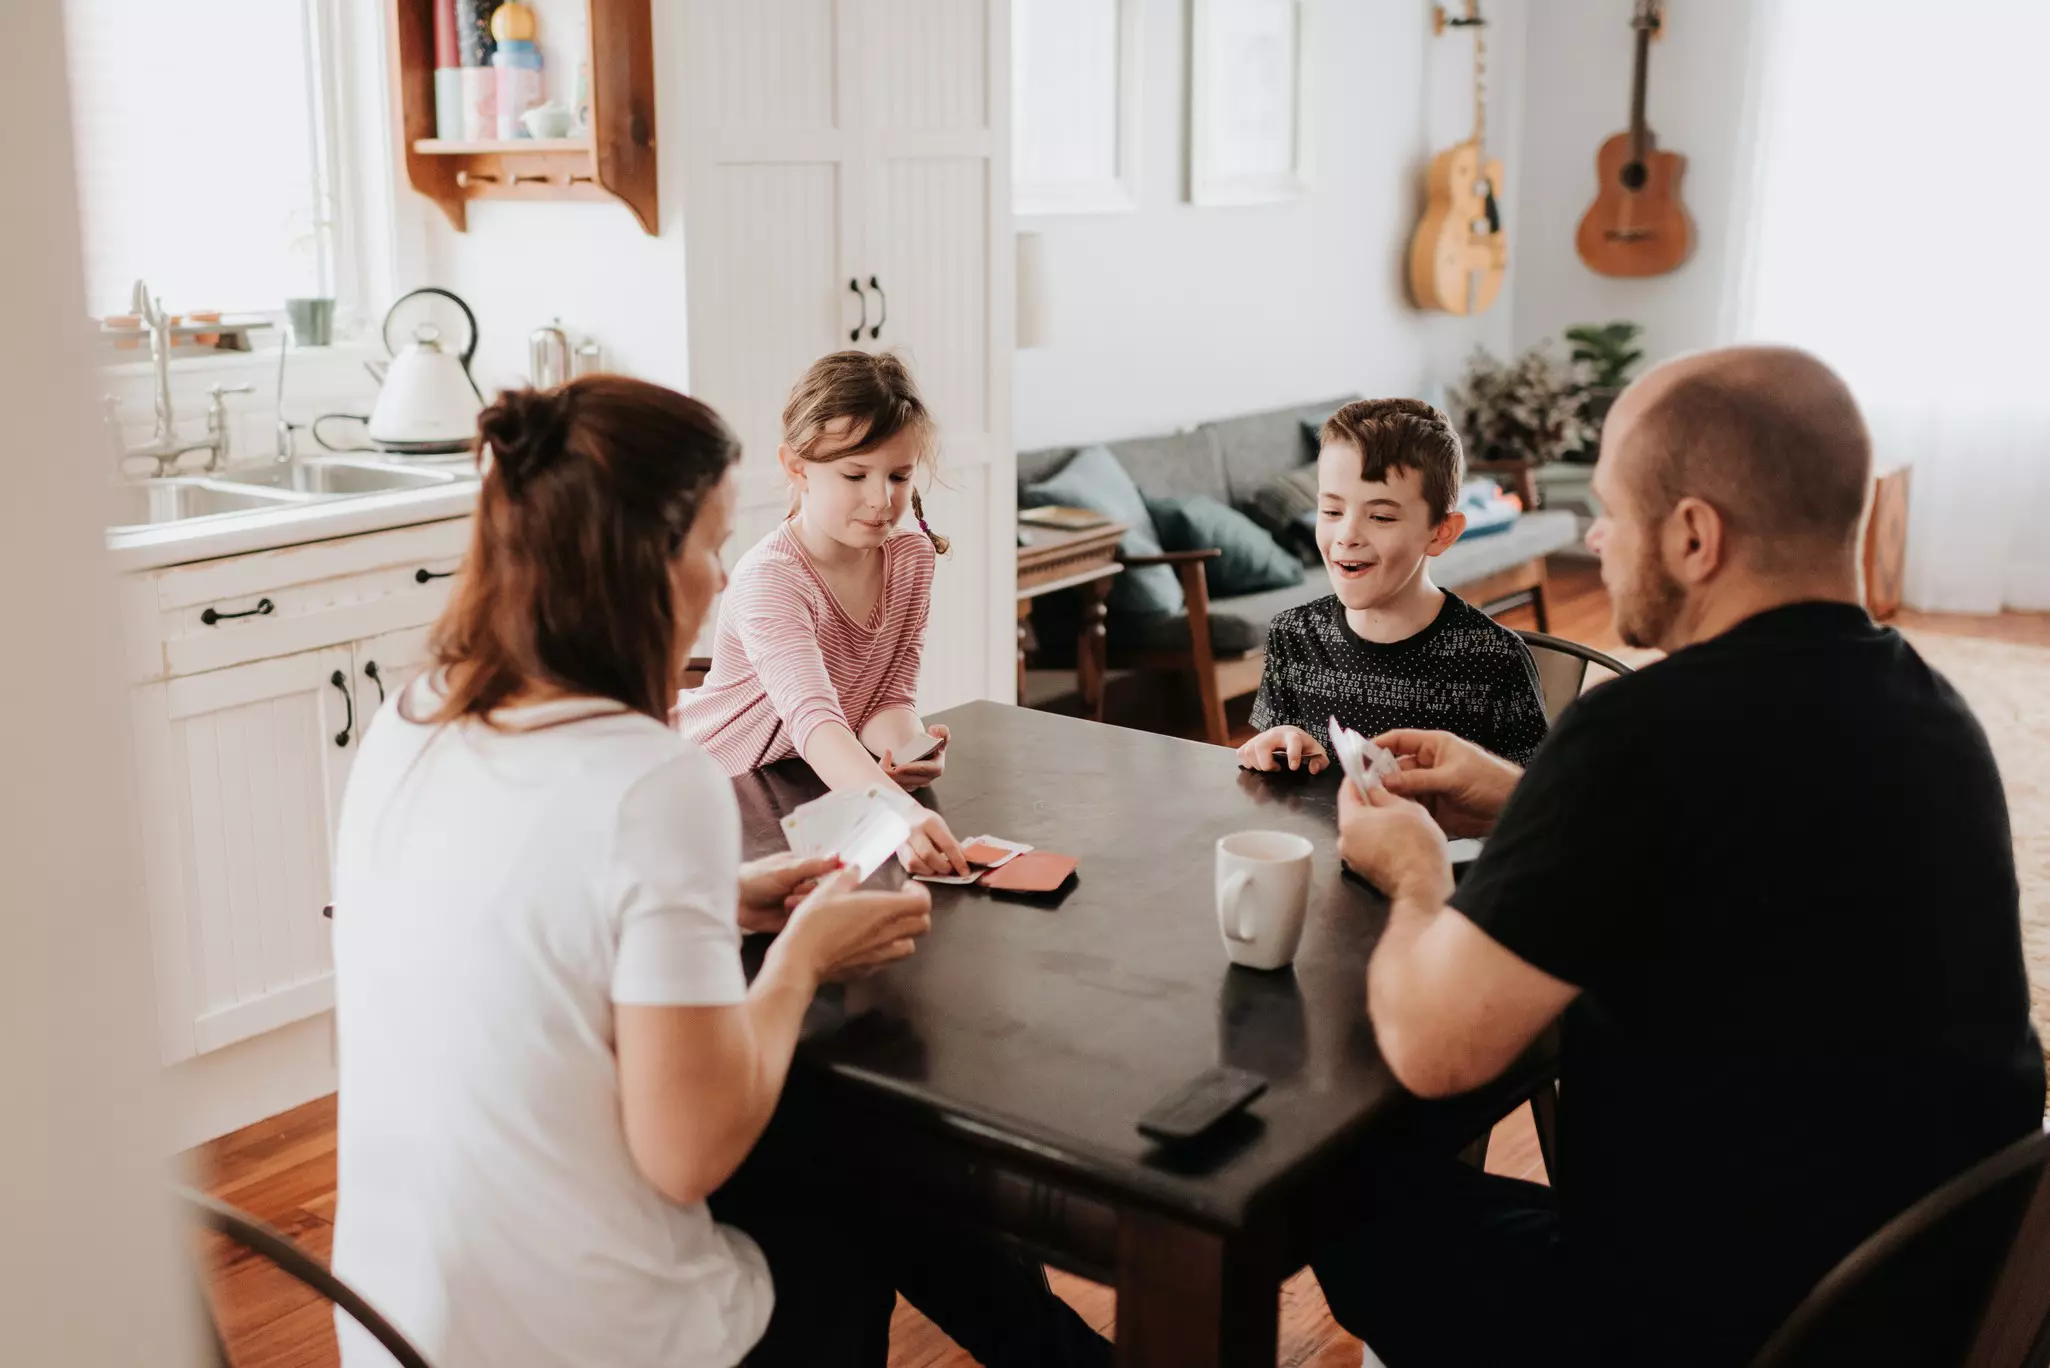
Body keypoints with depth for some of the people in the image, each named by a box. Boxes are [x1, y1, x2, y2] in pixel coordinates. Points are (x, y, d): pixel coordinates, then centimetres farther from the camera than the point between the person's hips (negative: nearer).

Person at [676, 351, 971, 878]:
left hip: (807, 792, 6)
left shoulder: (912, 558, -4)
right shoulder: (768, 579, -28)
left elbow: (886, 699, -6)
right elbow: (813, 718, -42)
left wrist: (910, 748, -31)